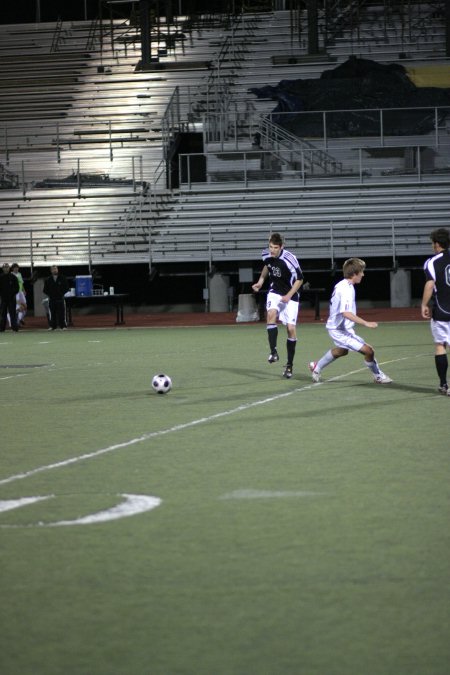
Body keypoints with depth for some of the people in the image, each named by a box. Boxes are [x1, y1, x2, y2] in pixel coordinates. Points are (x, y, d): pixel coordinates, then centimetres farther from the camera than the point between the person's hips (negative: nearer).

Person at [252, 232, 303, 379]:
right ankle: (273, 352, -28)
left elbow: (299, 279, -12)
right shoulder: (267, 255, -7)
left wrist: (289, 295, -20)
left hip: (290, 296, -3)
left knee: (291, 328, -7)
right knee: (271, 313, -28)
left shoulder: (289, 259, -23)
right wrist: (261, 281, 8)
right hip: (274, 292, 3)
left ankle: (289, 365, 6)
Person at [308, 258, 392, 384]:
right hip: (340, 330, -11)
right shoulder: (346, 290, -25)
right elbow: (346, 313, -37)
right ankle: (378, 376, 1)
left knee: (342, 350, 38)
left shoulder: (341, 285, 5)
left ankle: (317, 367, 53)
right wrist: (366, 323, -39)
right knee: (368, 350, -16)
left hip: (334, 326, 11)